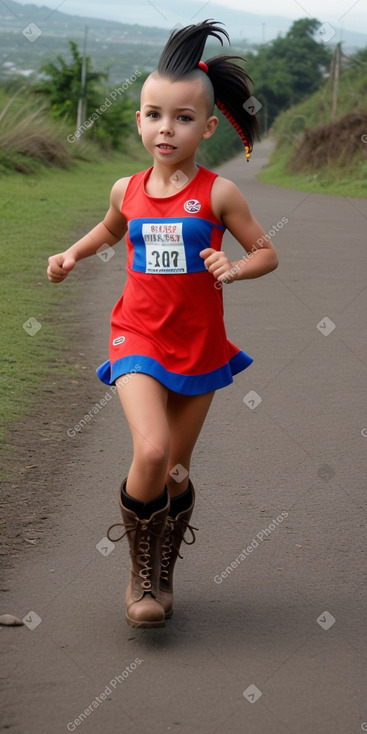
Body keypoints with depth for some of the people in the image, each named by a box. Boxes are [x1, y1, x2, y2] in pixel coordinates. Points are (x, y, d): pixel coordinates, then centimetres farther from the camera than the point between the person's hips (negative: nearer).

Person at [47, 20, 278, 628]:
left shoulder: (218, 193, -7)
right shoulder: (128, 190, 2)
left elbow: (267, 251, 0)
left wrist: (235, 268, -19)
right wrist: (73, 254, 11)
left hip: (198, 348, 0)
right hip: (139, 340, 0)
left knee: (177, 471, 9)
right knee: (150, 452, -21)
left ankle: (163, 574, 32)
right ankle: (140, 573, 0)